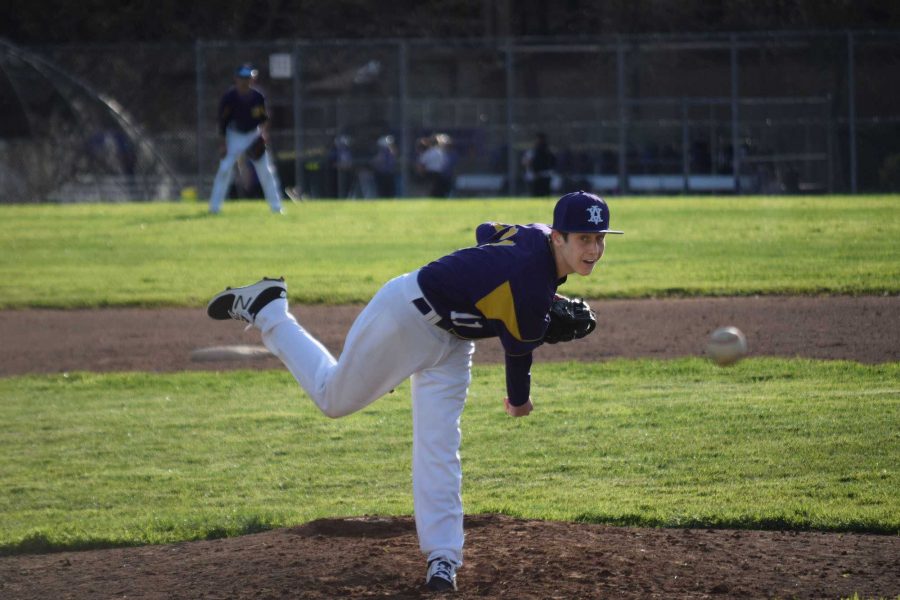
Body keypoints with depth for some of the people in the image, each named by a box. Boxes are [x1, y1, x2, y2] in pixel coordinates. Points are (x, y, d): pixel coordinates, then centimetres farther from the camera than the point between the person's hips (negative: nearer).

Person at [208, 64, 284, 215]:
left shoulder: (258, 97, -10)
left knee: (266, 172, 0)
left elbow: (264, 118, 2)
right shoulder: (229, 97, -16)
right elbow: (222, 121, -10)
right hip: (234, 136, -2)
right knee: (224, 169, -13)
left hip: (254, 136, 2)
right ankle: (214, 207, -6)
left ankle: (276, 206, 9)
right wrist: (223, 144, -14)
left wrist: (264, 134, -14)